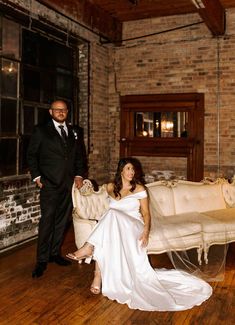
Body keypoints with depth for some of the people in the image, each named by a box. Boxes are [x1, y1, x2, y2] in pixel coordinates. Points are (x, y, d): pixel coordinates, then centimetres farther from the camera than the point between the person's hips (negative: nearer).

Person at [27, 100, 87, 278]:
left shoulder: (73, 132, 14)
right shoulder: (41, 130, 2)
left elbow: (79, 155, 19)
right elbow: (31, 155, 2)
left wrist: (79, 174, 9)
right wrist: (37, 176, -5)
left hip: (69, 182, 5)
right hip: (50, 183, -4)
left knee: (62, 220, 9)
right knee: (47, 220, -7)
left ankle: (55, 252, 22)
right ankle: (42, 260, 2)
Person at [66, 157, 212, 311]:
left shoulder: (140, 189, 3)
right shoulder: (111, 187, 13)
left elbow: (146, 213, -1)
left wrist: (146, 231, -17)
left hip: (133, 227, -4)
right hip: (113, 226, 4)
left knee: (112, 215, -36)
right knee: (105, 236, -35)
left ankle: (89, 248, -33)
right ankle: (99, 275, -36)